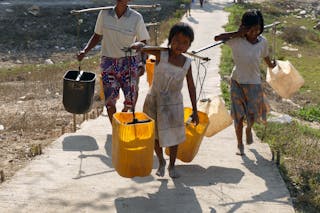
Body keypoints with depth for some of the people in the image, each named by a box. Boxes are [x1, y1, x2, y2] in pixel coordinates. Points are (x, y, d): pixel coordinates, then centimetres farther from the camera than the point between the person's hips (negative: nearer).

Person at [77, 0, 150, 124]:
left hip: (129, 62, -1)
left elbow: (143, 43, -1)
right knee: (110, 99, -3)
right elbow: (97, 36, 9)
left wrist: (142, 63, -14)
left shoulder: (136, 18, -6)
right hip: (109, 62, 1)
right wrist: (84, 51, -3)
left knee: (131, 100, -2)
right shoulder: (104, 14, -1)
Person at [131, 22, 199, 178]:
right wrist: (139, 46, -50)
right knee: (155, 136, 11)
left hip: (173, 104, 1)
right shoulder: (161, 54, -14)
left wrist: (194, 111, 3)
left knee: (173, 136, 9)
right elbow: (143, 48, -23)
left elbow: (191, 87, 0)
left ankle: (172, 165, 30)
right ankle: (161, 162, 36)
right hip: (154, 101, -1)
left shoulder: (187, 63, -7)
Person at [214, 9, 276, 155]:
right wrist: (237, 33, -26)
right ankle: (240, 145, 22)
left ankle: (249, 129, 42)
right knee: (239, 116, 6)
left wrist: (271, 65, 31)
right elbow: (217, 38, -24)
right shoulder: (236, 40, -15)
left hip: (254, 83, 2)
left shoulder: (262, 42, -7)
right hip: (237, 82, -1)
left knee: (253, 115, 6)